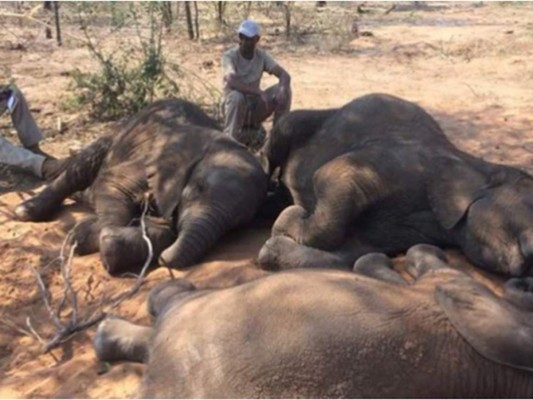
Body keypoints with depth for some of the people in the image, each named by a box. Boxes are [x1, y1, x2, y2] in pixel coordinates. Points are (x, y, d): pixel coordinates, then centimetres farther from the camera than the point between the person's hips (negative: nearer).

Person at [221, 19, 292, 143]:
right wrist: (259, 92, -40)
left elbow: (284, 75, -12)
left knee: (284, 90, -15)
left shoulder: (262, 55, -3)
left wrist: (282, 90, -35)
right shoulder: (229, 56, -16)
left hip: (256, 107, 4)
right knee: (237, 96, -37)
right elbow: (232, 82, -34)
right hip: (236, 106, -4)